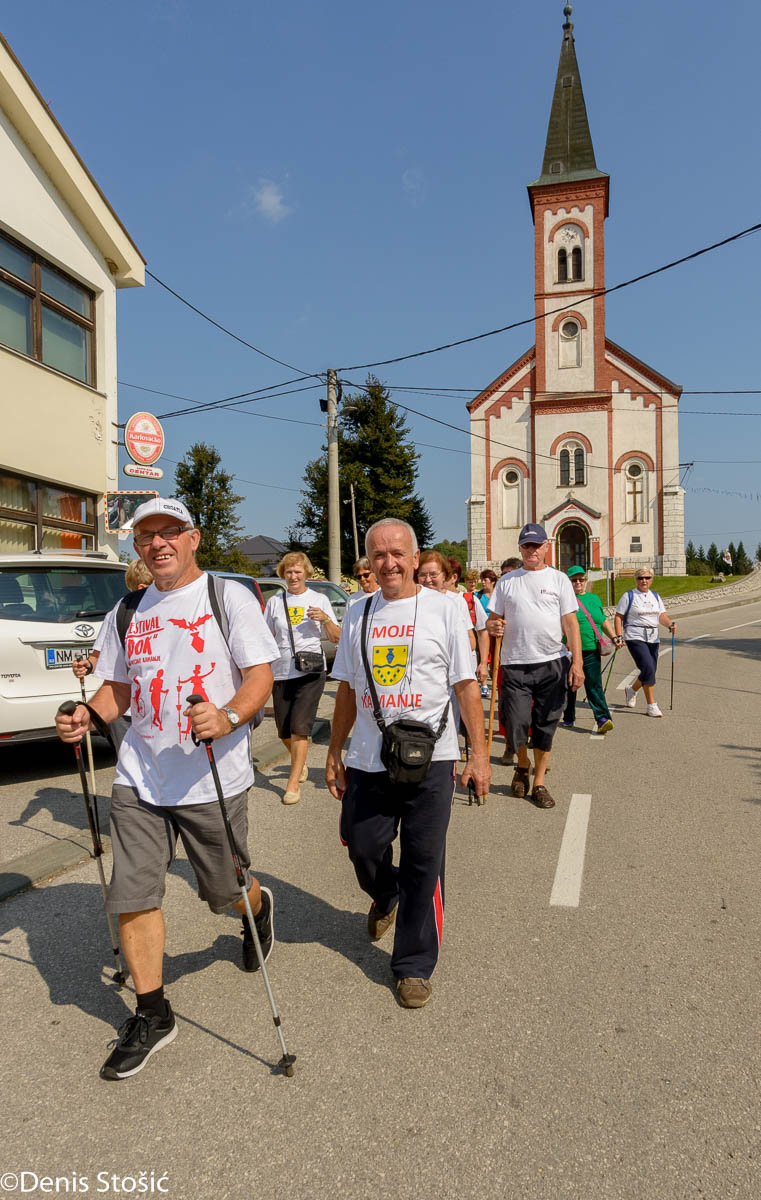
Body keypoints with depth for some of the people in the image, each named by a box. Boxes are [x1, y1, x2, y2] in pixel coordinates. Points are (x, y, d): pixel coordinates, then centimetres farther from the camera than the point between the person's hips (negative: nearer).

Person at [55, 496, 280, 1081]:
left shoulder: (229, 595, -5)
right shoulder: (128, 611, 11)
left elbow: (261, 675, -11)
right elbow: (117, 686, 17)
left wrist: (229, 717, -30)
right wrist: (87, 715, -4)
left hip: (214, 777, -4)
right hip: (139, 778, 5)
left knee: (225, 893, 11)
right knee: (132, 897, 5)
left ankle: (259, 906, 48)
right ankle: (153, 1016, 26)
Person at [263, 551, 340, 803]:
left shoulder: (319, 600, 4)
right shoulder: (275, 602, 8)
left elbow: (337, 638, 4)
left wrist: (325, 619, -15)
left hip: (311, 672, -3)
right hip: (281, 674, 3)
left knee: (299, 727, -10)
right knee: (284, 731, 10)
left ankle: (293, 783, 0)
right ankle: (300, 762, 39)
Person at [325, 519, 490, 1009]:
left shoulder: (442, 609, -2)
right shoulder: (358, 615, 8)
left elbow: (467, 686, -2)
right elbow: (348, 690, 14)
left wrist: (479, 752, -7)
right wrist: (335, 752, 13)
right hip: (368, 761, 3)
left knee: (423, 866, 3)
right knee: (363, 849, 11)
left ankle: (415, 966, 22)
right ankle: (386, 897, 46)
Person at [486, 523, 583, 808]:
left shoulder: (559, 579, 7)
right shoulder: (506, 581, 10)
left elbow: (570, 622, 2)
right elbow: (493, 619, 12)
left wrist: (577, 662, -6)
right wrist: (493, 627, -13)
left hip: (552, 664, 0)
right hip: (515, 665, 0)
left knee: (545, 726, 6)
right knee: (516, 725, -5)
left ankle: (539, 783, 21)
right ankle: (523, 765, 26)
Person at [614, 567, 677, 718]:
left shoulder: (655, 596, 15)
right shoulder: (629, 596, 0)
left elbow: (662, 615, 7)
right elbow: (618, 617, -2)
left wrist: (670, 623, -14)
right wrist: (619, 636, -12)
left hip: (653, 638, 6)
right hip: (635, 638, -6)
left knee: (649, 671, 8)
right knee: (648, 669, -17)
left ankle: (631, 691, 36)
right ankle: (651, 706, -9)